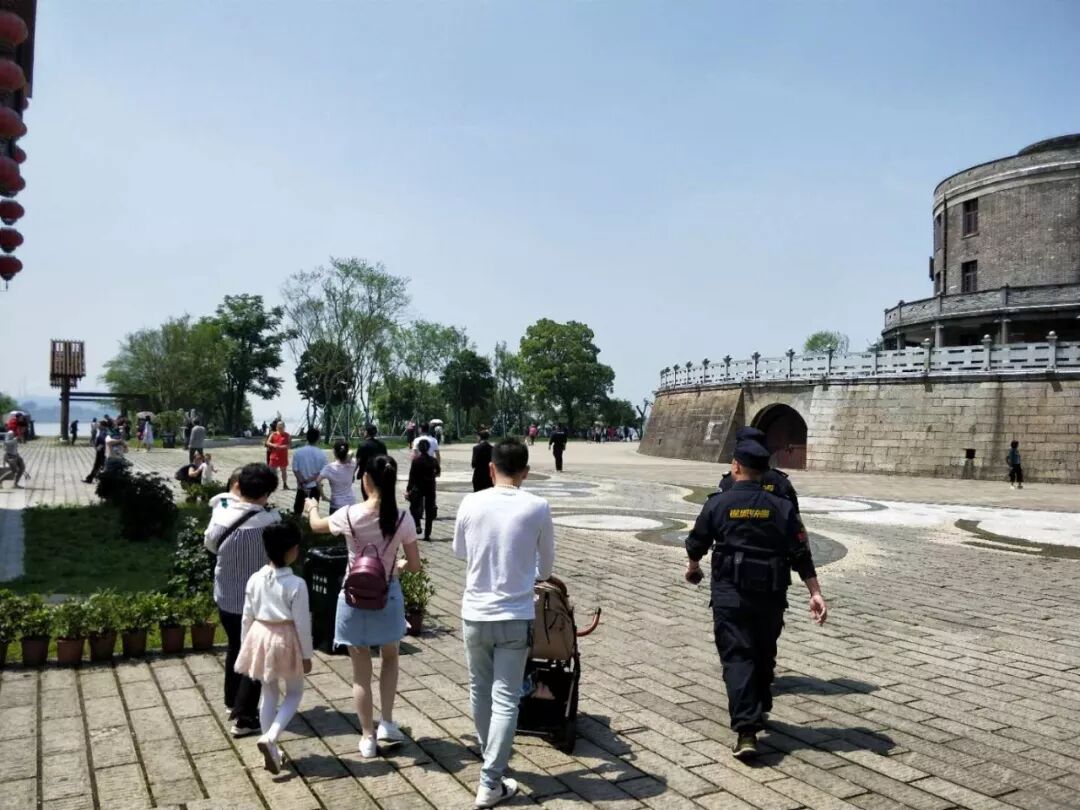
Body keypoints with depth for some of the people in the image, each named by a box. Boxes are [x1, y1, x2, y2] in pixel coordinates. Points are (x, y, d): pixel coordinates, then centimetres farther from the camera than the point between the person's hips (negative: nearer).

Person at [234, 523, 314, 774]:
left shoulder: (255, 579, -5)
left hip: (261, 638, 5)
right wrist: (307, 655, -3)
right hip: (286, 641, -5)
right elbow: (302, 623, -14)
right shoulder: (296, 584, -19)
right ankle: (269, 739, -6)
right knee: (294, 694, 14)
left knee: (268, 694, 18)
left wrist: (245, 646, 16)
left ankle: (271, 752, 24)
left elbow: (247, 617, 3)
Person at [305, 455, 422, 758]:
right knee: (390, 658, 27)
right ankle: (387, 723, 24)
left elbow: (316, 525, 8)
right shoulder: (402, 519, -14)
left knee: (361, 672, 13)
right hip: (388, 596, 1)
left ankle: (368, 737, 23)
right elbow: (415, 566, -5)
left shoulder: (349, 514, -15)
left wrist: (312, 508, 31)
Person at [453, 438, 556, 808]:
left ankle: (490, 758, 40)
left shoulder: (470, 503, -7)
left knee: (480, 690, 21)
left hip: (475, 614, 2)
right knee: (505, 699, 5)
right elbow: (546, 567, 4)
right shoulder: (538, 508, -10)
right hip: (516, 618, -2)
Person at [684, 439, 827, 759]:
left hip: (730, 595, -3)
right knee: (764, 656, 21)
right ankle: (759, 712, 39)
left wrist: (692, 568, 28)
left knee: (737, 657, -4)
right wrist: (815, 593, 0)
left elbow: (696, 544, 8)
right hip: (771, 597, 3)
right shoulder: (781, 507, 1)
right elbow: (801, 555, -3)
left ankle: (746, 730, -15)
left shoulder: (718, 504, -4)